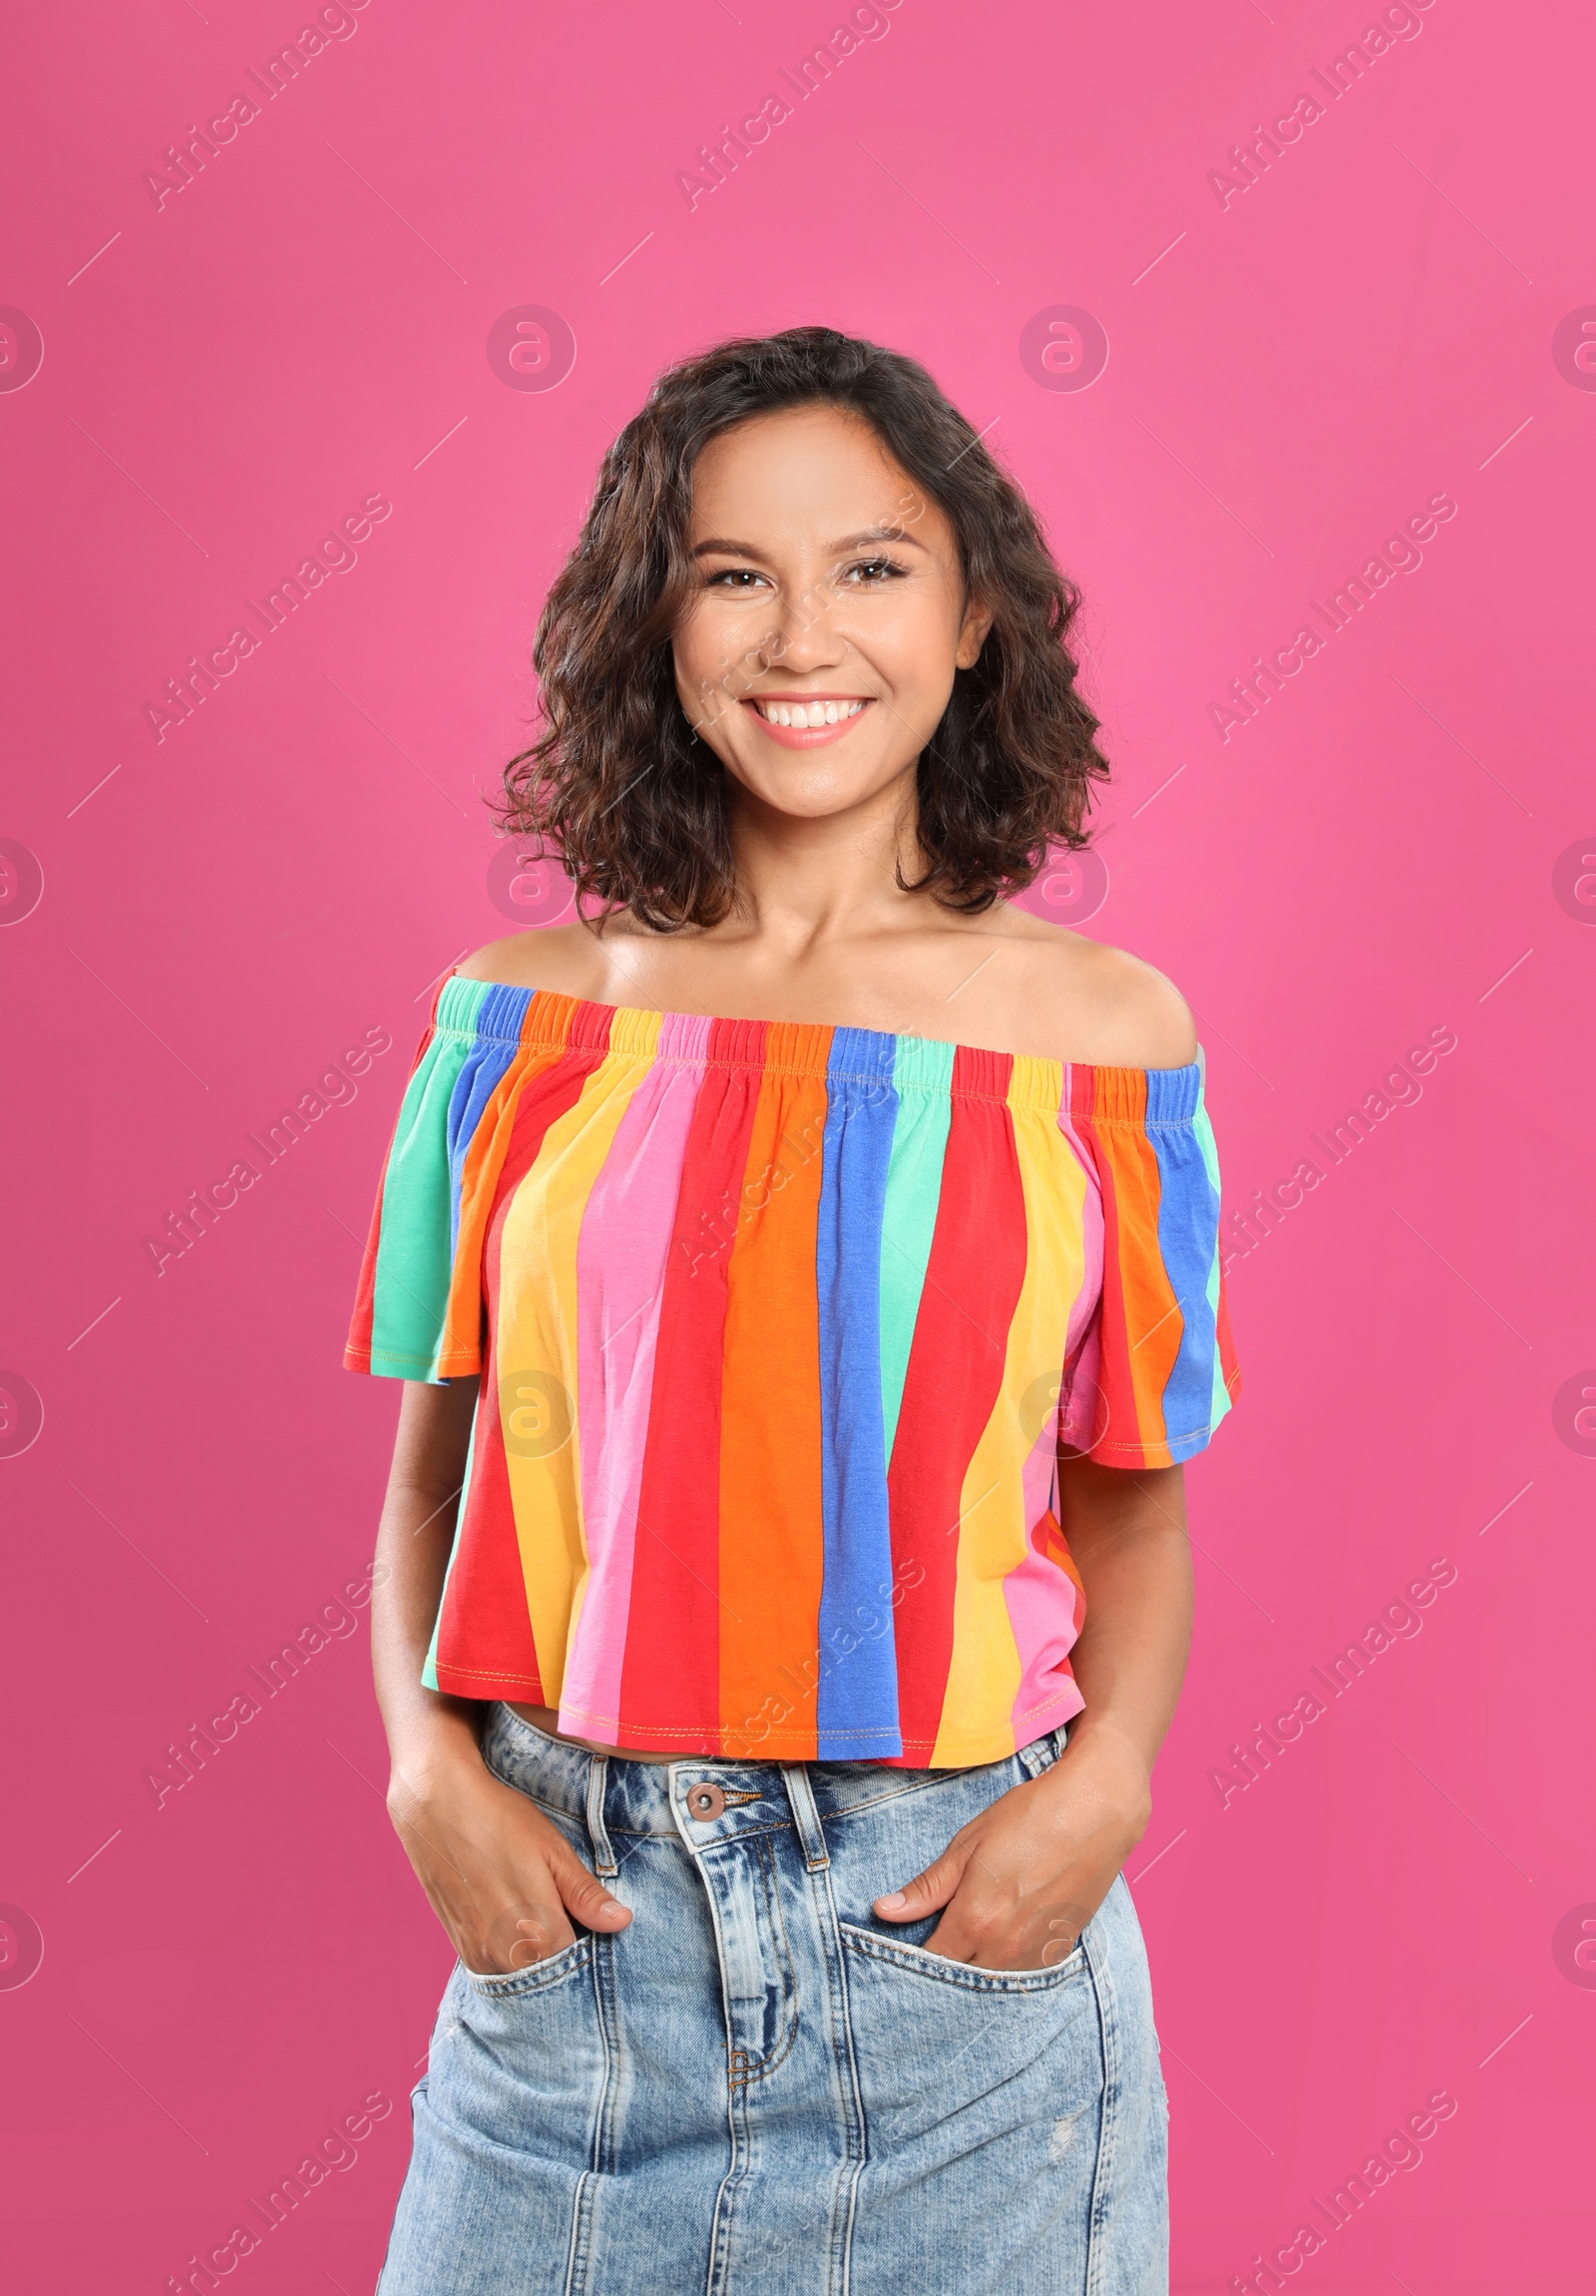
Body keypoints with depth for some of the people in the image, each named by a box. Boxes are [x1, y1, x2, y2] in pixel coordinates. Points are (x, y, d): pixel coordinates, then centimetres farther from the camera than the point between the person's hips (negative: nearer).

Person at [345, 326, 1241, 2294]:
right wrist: (430, 1767, -8)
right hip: (571, 1905, 1)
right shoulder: (523, 1023, 1)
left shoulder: (1099, 1029, -2)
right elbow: (432, 1481, 6)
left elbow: (1133, 1495, 5)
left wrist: (1110, 1772, -10)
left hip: (961, 1907, 0)